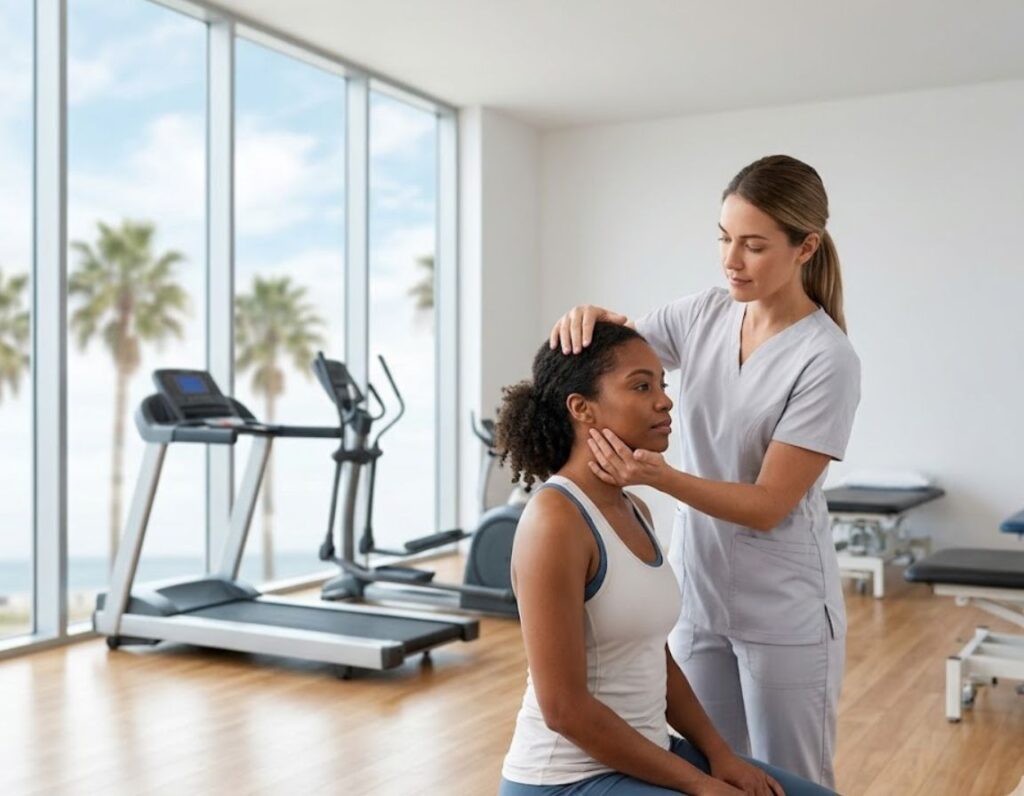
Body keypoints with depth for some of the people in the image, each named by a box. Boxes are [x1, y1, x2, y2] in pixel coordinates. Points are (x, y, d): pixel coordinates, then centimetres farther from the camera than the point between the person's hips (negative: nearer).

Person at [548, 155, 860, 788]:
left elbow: (768, 505, -19)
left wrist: (659, 475, -33)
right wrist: (590, 319, -20)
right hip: (696, 594, 5)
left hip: (782, 614, -5)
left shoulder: (826, 359, -18)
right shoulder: (704, 315, -2)